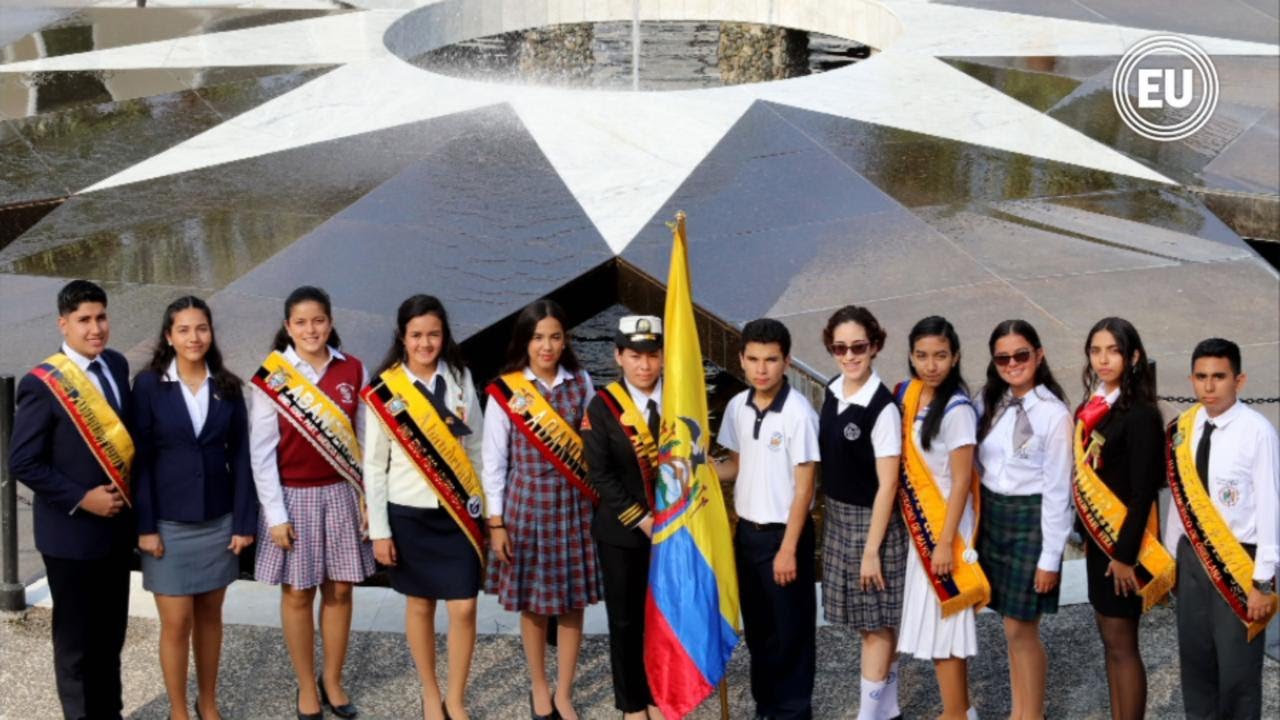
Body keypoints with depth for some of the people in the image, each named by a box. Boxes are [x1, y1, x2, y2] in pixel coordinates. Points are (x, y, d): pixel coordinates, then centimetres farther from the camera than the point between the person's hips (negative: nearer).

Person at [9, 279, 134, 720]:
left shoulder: (116, 365, 2)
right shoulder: (42, 384, -17)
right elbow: (23, 463, -15)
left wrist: (129, 491, 0)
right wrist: (81, 499, -19)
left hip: (118, 524, 6)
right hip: (71, 532, -6)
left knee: (111, 632, 19)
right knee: (76, 639, 8)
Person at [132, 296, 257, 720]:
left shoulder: (227, 387, 0)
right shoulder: (148, 385, -7)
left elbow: (240, 457, 2)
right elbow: (140, 460, -7)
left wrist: (244, 520, -2)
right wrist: (145, 526, -10)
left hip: (217, 519, 3)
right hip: (169, 521, -2)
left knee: (209, 615, 12)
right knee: (176, 622, 1)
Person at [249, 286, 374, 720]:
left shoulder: (353, 371, -1)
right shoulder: (272, 378, -8)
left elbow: (364, 439, 4)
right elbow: (261, 451, -7)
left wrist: (369, 498, 0)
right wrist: (275, 514, -10)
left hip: (341, 494, 2)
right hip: (294, 496, -2)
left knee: (339, 590, 10)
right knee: (298, 594, 7)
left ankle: (332, 681, 26)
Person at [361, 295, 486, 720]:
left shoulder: (460, 378, -1)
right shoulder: (384, 391, -7)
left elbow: (475, 446, 5)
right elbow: (374, 466, -3)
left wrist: (484, 509, 6)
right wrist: (379, 530, -4)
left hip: (458, 511, 1)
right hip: (409, 512, -1)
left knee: (463, 608, -2)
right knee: (420, 605, 11)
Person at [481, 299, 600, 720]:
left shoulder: (581, 384, 1)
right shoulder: (505, 390, -6)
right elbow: (494, 461, -3)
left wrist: (600, 500, 4)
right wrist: (495, 521, -5)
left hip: (573, 502, 2)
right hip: (526, 502, -1)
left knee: (572, 602, 6)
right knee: (533, 604, 9)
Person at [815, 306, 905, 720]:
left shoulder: (882, 408, -19)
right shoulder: (832, 392, 2)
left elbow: (887, 484, -17)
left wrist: (872, 549, -16)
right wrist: (830, 516, 12)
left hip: (872, 520, -7)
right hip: (837, 516, 7)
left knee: (875, 622, 3)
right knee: (870, 621, 16)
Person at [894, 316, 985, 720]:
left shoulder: (956, 409, -18)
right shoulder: (907, 397, 3)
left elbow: (961, 482, -17)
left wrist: (946, 541, -17)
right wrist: (919, 530, 10)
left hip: (945, 525, -7)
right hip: (918, 525, 7)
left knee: (942, 623, 0)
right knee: (934, 620, 13)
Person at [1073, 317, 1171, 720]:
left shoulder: (1140, 415, -17)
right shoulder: (1093, 407, 6)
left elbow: (1143, 492, -18)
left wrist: (1125, 554, -19)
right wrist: (1088, 536, 12)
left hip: (1123, 540, -8)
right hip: (1098, 537, 8)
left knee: (1121, 644, 0)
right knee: (1110, 640, 14)